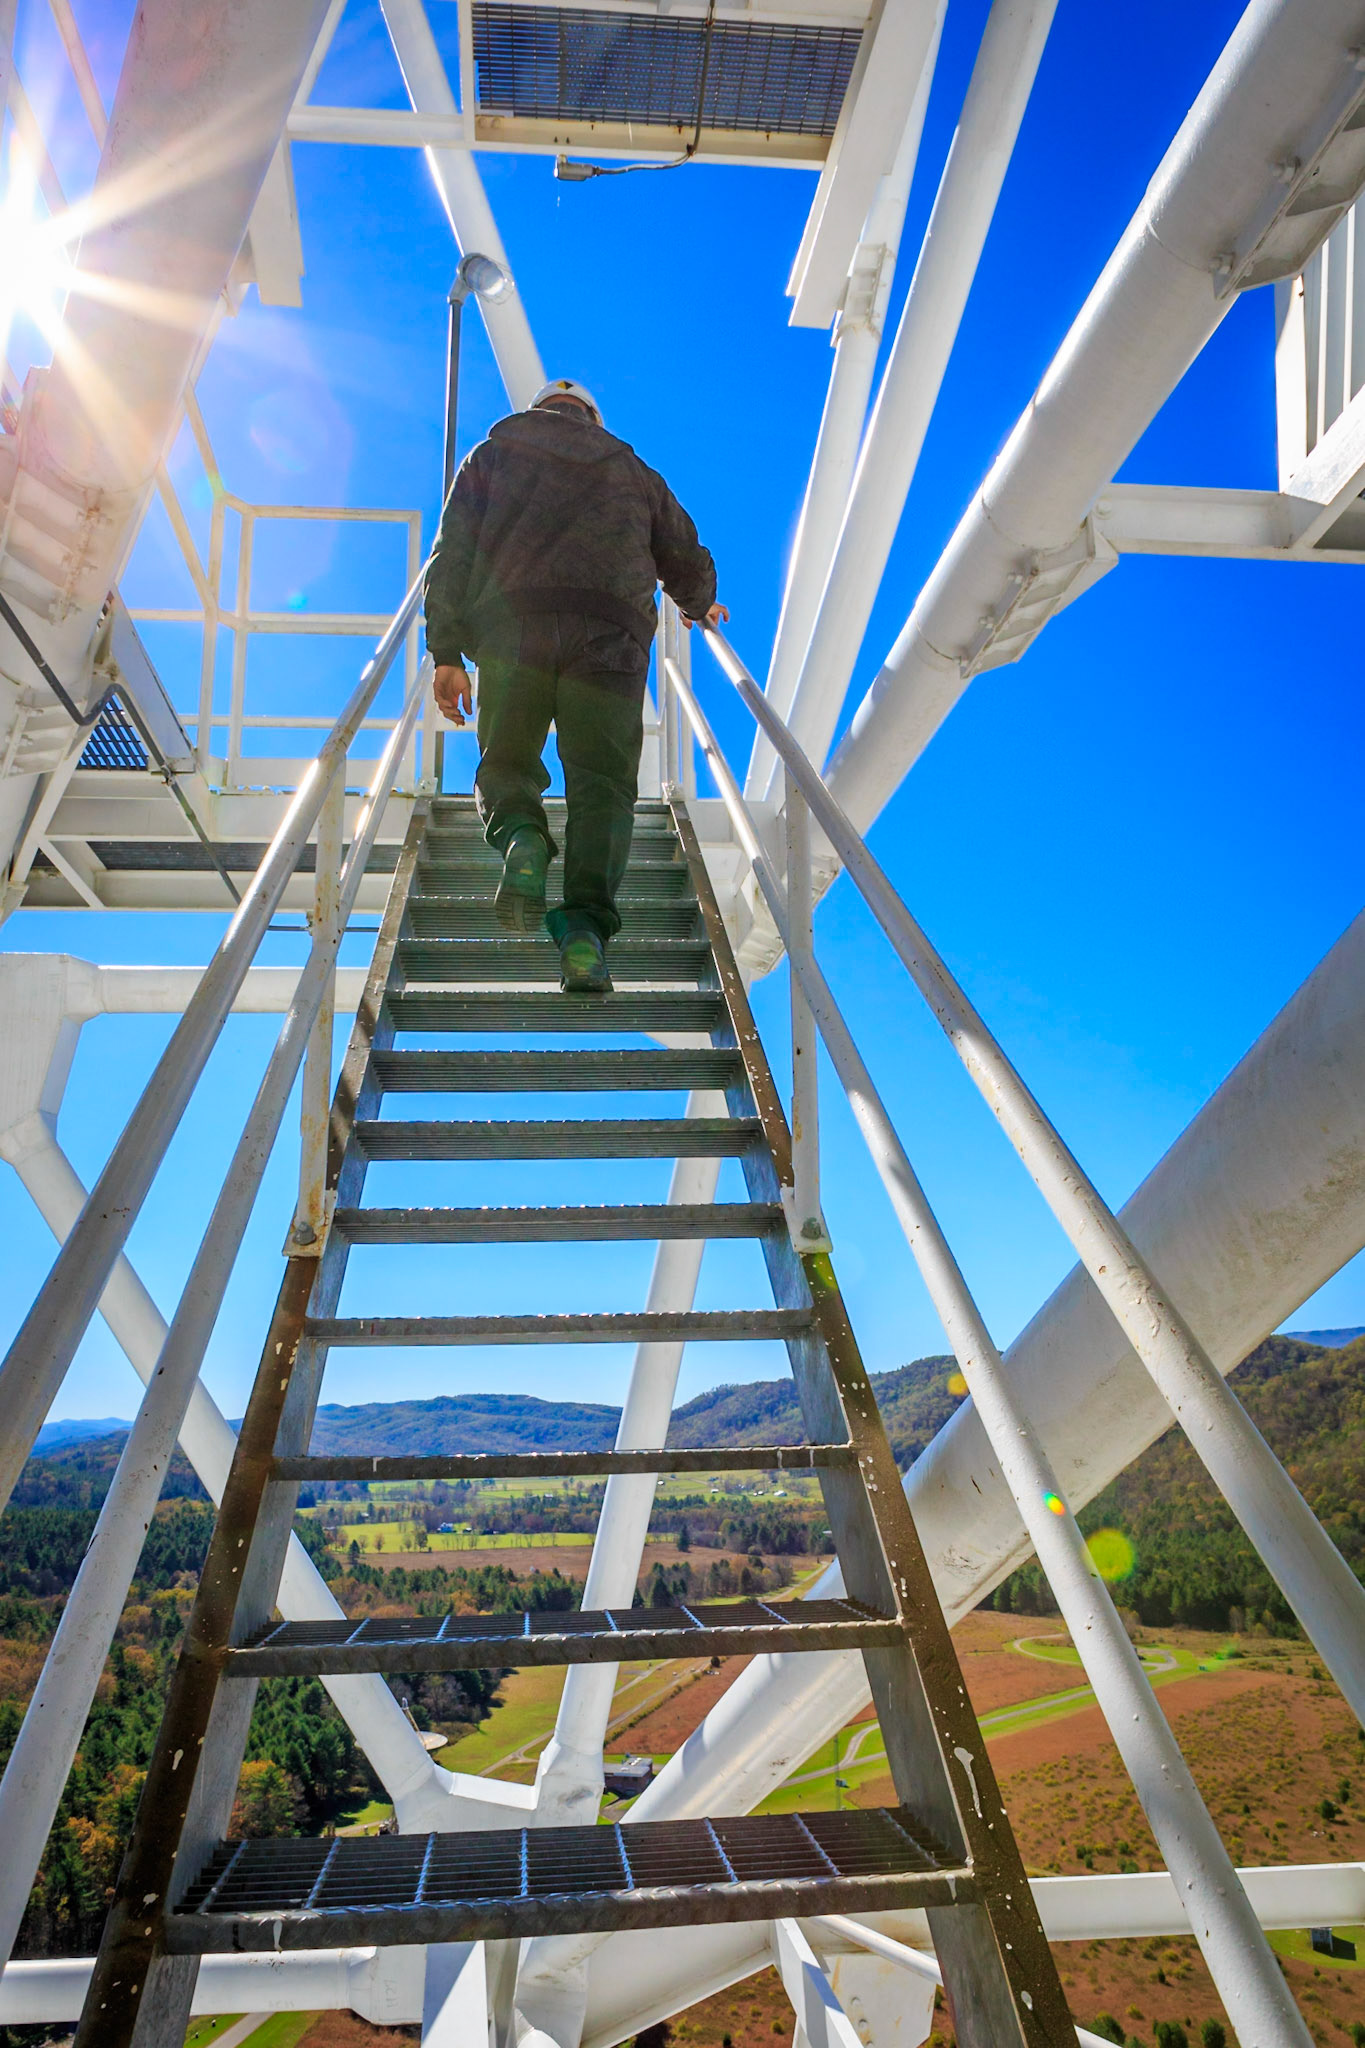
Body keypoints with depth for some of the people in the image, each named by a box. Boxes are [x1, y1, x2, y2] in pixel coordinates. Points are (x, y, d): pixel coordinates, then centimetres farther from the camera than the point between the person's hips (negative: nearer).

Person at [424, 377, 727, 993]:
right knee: (602, 783, -3)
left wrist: (445, 653, 8)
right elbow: (689, 563, 29)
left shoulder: (491, 456, 27)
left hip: (511, 627, 0)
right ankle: (585, 925, -22)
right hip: (609, 635, 0)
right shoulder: (631, 469, 30)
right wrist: (700, 608, 51)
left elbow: (451, 554, 13)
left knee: (505, 765, 13)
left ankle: (520, 837, -21)